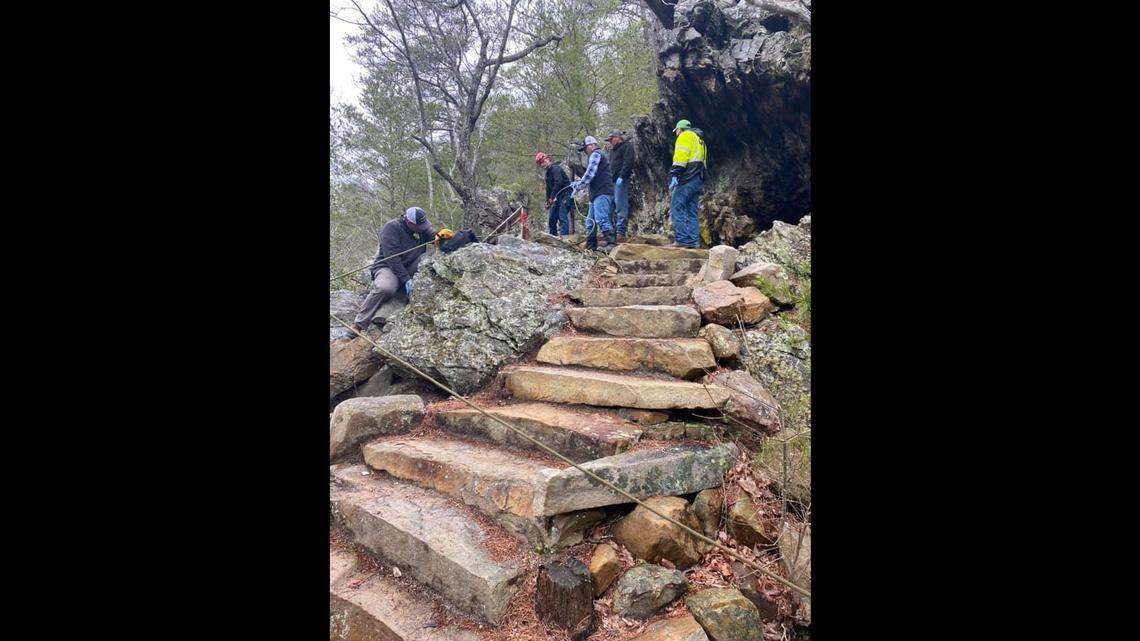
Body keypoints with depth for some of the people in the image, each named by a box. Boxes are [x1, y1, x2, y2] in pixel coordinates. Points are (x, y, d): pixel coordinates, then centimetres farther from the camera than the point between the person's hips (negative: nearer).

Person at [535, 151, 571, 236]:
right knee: (551, 220, 9)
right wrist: (547, 200, 14)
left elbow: (558, 183, -22)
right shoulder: (548, 172, 19)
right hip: (558, 198, 10)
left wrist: (552, 197, -21)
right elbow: (548, 188, 23)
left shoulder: (555, 168, -10)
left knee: (562, 218, -17)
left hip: (565, 195, -10)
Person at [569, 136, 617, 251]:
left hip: (602, 193, -11)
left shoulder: (596, 154, -2)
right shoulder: (599, 156, 30)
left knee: (601, 218, -23)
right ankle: (590, 247, 15)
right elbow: (589, 176, 33)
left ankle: (611, 243, -32)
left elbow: (589, 174, -14)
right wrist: (574, 183, 26)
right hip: (597, 195, 11)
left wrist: (578, 187, -8)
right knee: (590, 222, 12)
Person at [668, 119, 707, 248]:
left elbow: (681, 156, -13)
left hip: (687, 179, -9)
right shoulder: (698, 140, 30)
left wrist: (675, 175, -20)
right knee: (691, 212, 7)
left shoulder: (685, 136, 2)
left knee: (676, 208, -12)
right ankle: (693, 241, 2)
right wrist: (699, 184, 19)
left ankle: (681, 239, -19)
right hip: (697, 180, 9)